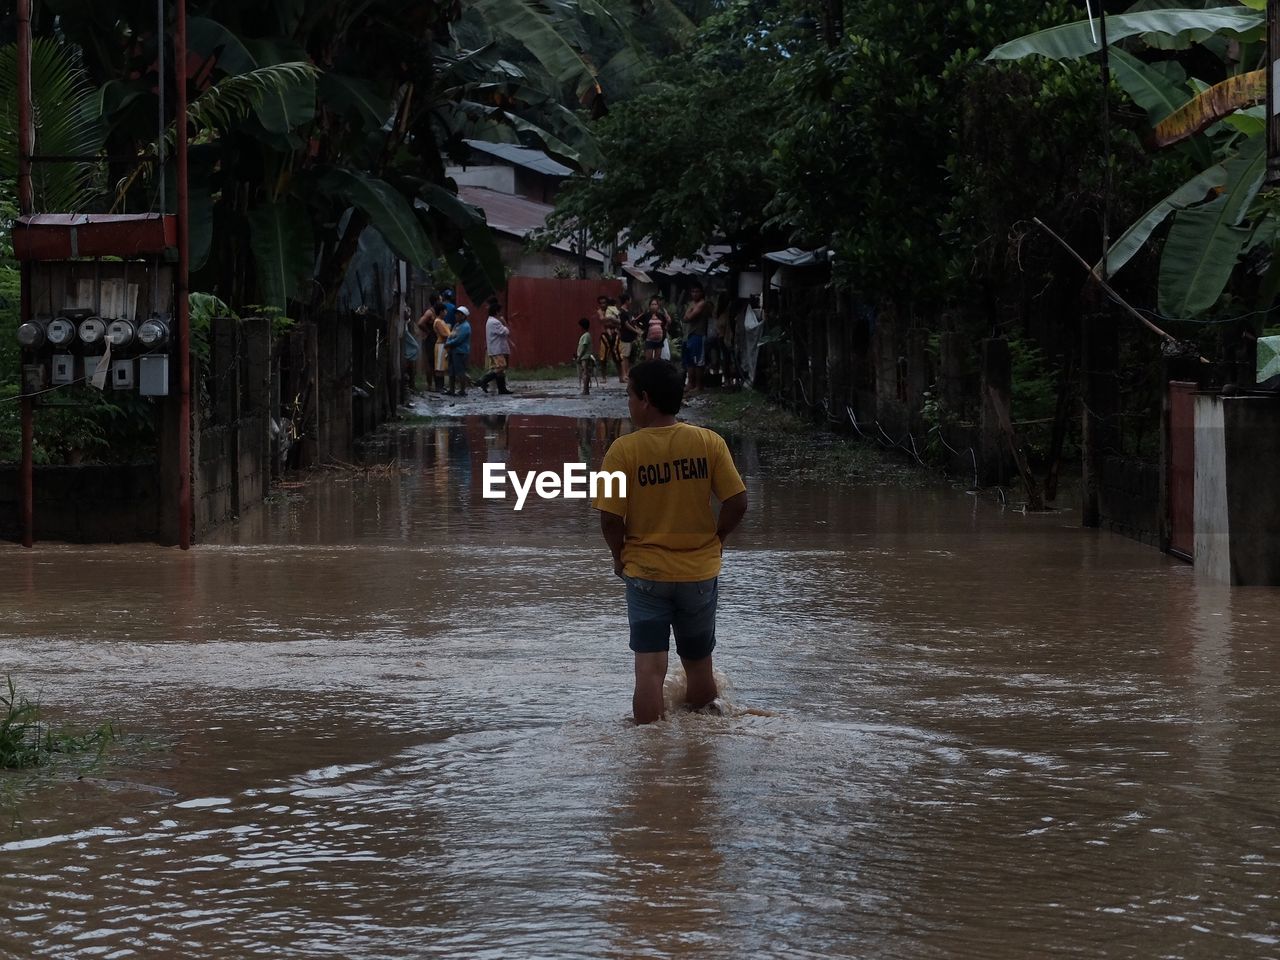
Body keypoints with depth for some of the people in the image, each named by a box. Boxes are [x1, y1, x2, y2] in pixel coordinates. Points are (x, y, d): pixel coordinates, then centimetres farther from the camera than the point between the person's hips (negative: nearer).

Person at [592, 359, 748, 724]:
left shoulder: (624, 450, -13)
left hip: (646, 572, -2)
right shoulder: (710, 443, -7)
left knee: (649, 668, -1)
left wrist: (620, 555, 4)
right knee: (699, 664, 18)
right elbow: (737, 503, -8)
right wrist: (715, 540, 9)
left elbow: (610, 518, -14)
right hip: (701, 571, 3)